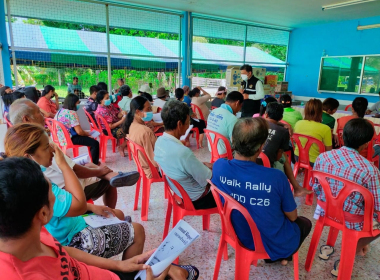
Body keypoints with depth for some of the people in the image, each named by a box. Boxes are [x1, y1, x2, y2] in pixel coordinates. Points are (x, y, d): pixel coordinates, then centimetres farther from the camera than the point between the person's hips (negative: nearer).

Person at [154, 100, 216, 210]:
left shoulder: (159, 141, -12)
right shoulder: (183, 152, -37)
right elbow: (207, 180, -23)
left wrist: (202, 165, 1)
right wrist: (208, 167, -4)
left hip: (178, 190, 7)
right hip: (196, 199, -7)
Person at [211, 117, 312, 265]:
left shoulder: (219, 166, -22)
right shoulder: (276, 177, -34)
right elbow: (292, 216, -14)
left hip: (239, 236, 4)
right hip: (274, 245, -3)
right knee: (305, 223, 29)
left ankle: (270, 256, 36)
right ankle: (283, 256, 44)